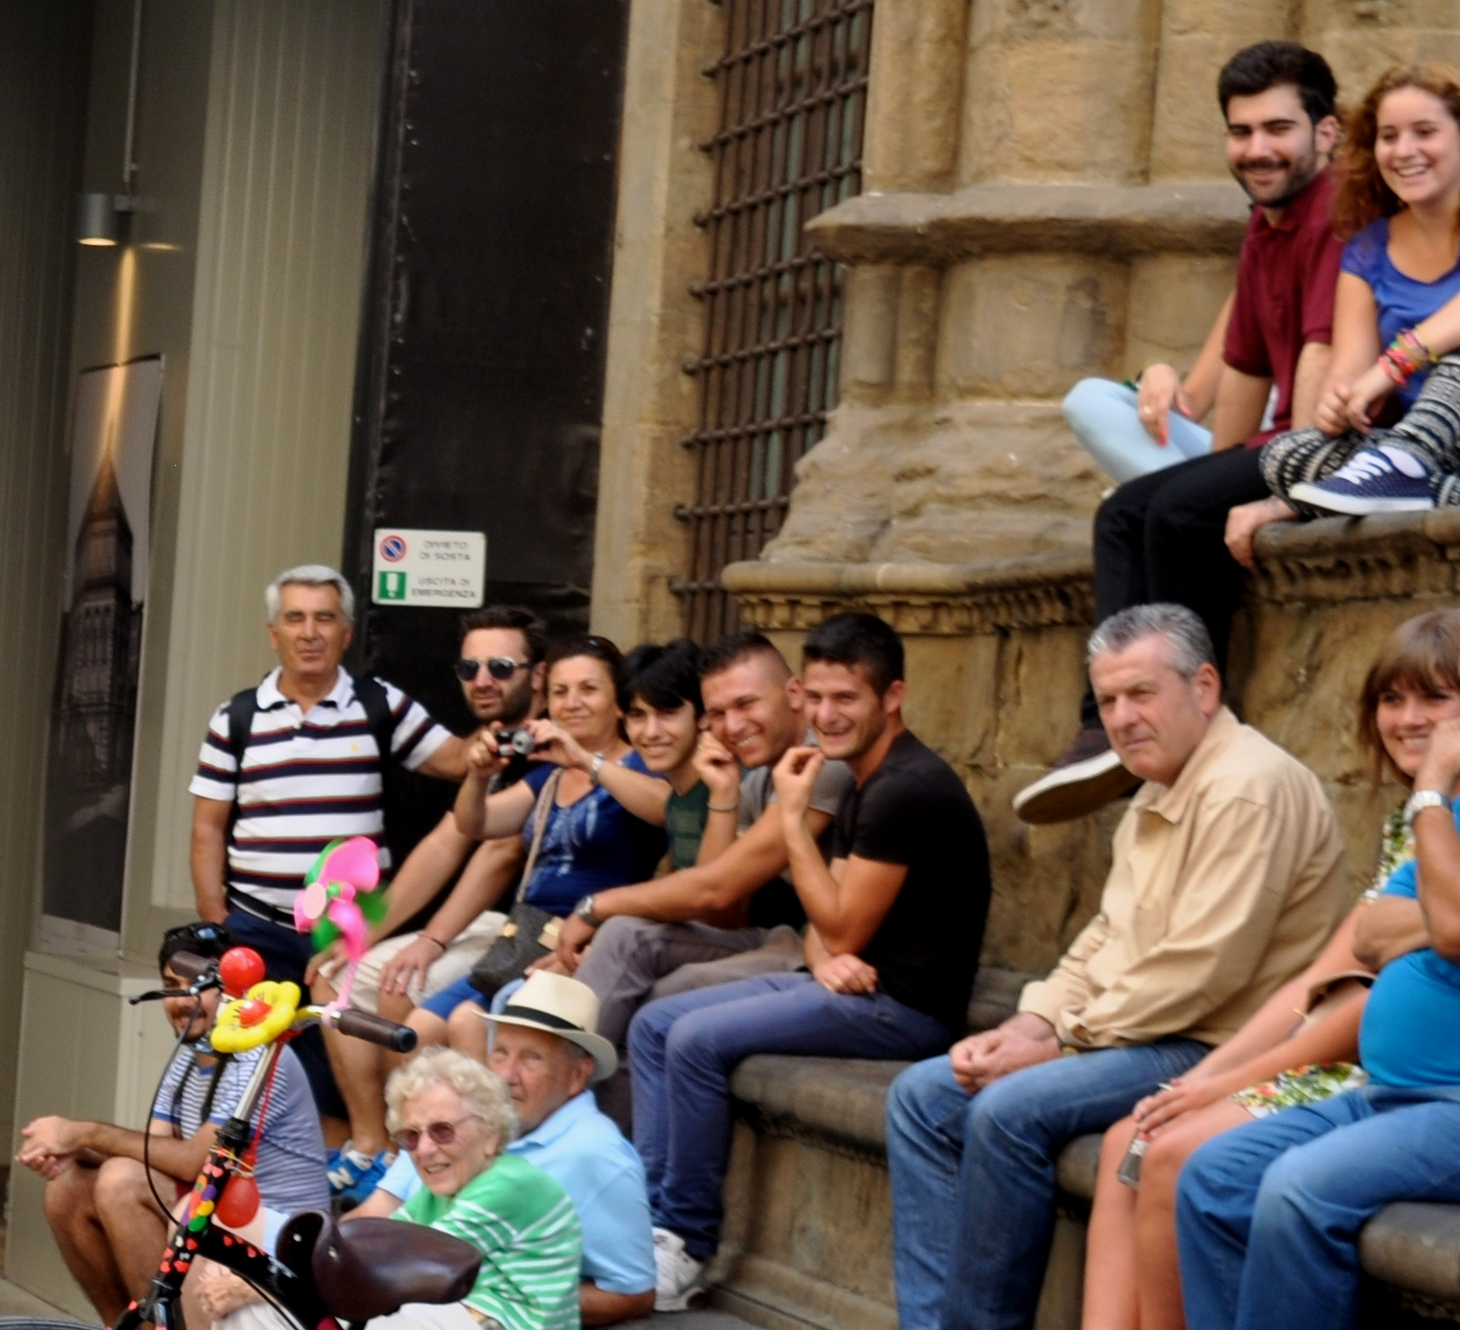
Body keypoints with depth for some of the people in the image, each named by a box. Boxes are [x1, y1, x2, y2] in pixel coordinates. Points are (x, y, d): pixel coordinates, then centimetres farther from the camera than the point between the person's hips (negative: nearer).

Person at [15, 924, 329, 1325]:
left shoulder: (259, 1060, -17)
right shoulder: (187, 1060, 11)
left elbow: (195, 1161, -23)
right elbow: (153, 1154, 4)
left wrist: (88, 1134, -20)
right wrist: (72, 1152, -16)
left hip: (276, 1231, -9)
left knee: (121, 1183, -26)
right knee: (67, 1190, -5)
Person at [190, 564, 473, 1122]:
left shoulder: (381, 707, 5)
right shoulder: (236, 719, 5)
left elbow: (455, 760, 2)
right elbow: (209, 828, 6)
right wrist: (214, 925, -1)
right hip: (257, 930, 0)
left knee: (339, 1086, 2)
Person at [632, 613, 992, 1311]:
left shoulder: (906, 788, -18)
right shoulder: (863, 785, 15)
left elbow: (843, 931, -17)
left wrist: (791, 817, -12)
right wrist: (824, 958, -10)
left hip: (902, 1007, -10)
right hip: (853, 985, 10)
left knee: (698, 1039, -21)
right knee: (653, 1025, 5)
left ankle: (688, 1245, -9)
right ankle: (653, 1215, 2)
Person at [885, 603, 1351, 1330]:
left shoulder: (1249, 789, -17)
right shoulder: (1156, 798, 16)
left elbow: (1203, 968, -23)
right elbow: (1104, 940, 20)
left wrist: (1062, 1039, -16)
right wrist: (1032, 1022, 1)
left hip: (1215, 1048, -11)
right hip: (1135, 1037, 11)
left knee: (1008, 1110, -27)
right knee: (921, 1096, 2)